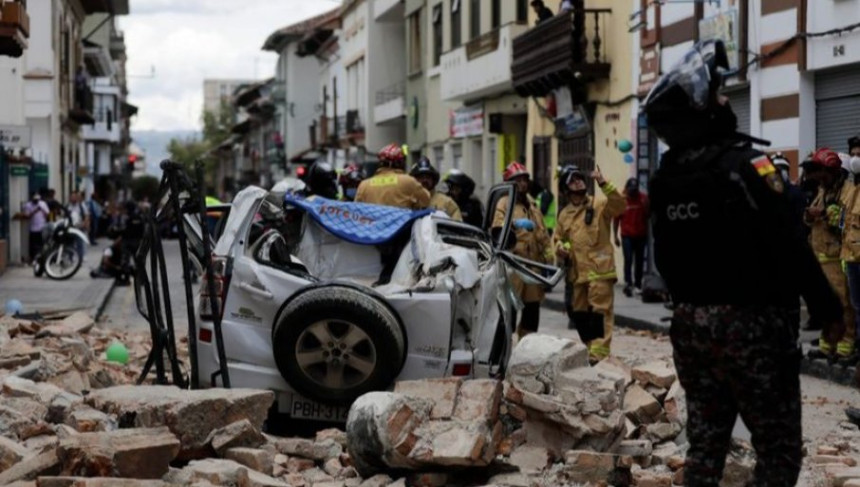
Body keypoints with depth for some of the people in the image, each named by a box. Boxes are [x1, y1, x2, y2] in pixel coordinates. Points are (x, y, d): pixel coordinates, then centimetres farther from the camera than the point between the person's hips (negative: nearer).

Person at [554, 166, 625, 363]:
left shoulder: (600, 206, 1)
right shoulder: (564, 214, 17)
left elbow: (619, 204, -17)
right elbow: (558, 238, 27)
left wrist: (603, 183, -24)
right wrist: (560, 247, 4)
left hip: (599, 270, -6)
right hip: (577, 272, 6)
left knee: (600, 311, -11)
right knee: (580, 313, 10)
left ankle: (599, 353, -15)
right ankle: (591, 348, 22)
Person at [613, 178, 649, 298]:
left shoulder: (643, 198, 0)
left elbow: (648, 216, 4)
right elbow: (616, 219, 0)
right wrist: (615, 235, -2)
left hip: (641, 235, 3)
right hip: (627, 236, -3)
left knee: (640, 260, 10)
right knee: (628, 260, -12)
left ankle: (638, 282, 23)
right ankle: (628, 284, -16)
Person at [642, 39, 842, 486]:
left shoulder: (664, 179, 6)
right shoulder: (744, 164, -16)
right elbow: (789, 246, -17)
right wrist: (827, 309, -8)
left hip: (690, 323, 7)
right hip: (750, 322, -7)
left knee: (704, 441, 13)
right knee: (778, 448, 0)